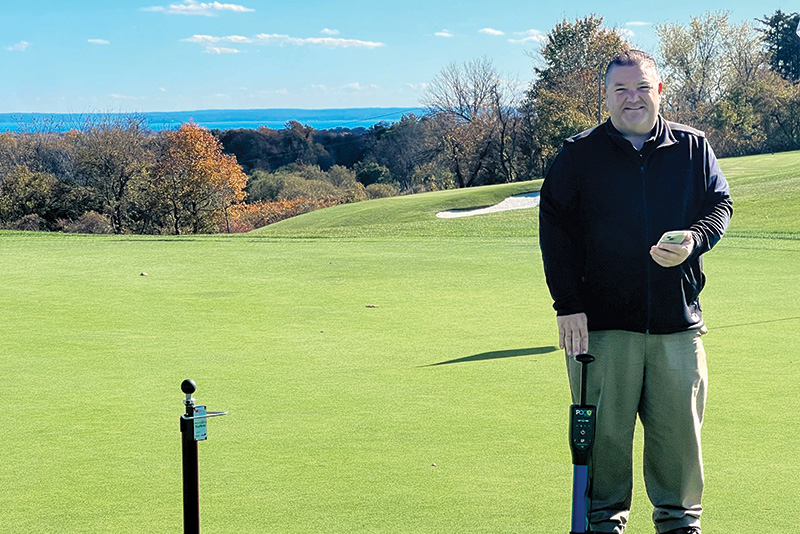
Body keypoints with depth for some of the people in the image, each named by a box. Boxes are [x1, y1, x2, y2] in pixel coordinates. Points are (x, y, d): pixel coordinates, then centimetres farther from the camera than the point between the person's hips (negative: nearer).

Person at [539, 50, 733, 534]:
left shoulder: (693, 148, 10)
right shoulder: (577, 156, 4)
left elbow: (720, 204, 12)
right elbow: (555, 231, 1)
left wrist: (694, 240, -11)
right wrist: (568, 305, -7)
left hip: (678, 317, 2)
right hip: (601, 320, -1)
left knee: (680, 425, 5)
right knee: (604, 427, 2)